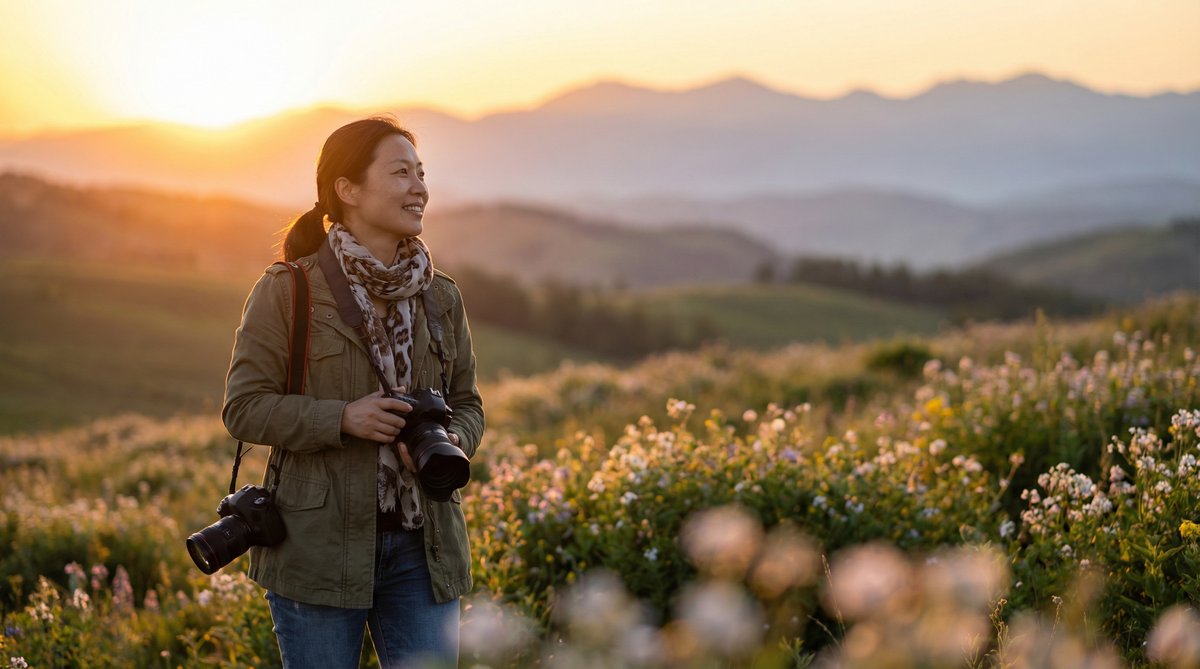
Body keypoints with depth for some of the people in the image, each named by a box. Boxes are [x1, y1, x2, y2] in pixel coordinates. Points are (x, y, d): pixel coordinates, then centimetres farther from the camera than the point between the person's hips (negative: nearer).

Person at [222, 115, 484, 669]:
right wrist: (343, 418, -20)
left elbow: (467, 404, 15)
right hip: (320, 543, -4)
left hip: (419, 545, 4)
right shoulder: (287, 291, -6)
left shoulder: (440, 298, 8)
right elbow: (244, 408, -7)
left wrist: (452, 443, -9)